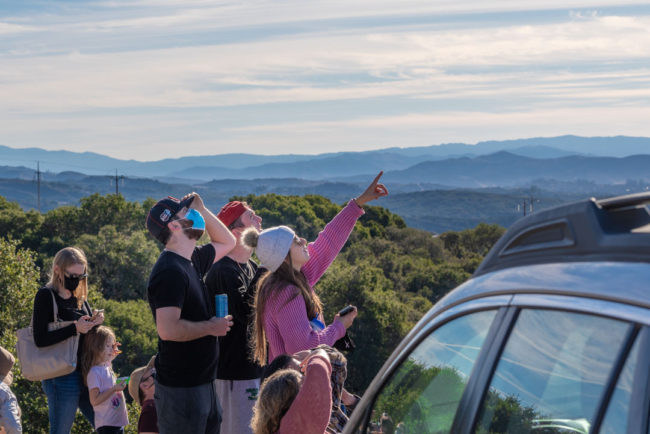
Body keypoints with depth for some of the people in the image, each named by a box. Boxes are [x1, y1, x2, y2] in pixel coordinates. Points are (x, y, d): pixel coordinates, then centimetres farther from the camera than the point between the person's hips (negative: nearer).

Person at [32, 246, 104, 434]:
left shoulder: (79, 297, 12)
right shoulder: (46, 296, -8)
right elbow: (40, 339, -17)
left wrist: (95, 322, -3)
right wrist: (75, 328, -23)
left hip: (86, 374, 7)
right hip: (62, 377, -7)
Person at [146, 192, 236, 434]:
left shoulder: (192, 261, 10)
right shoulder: (170, 271, -20)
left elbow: (227, 242, 27)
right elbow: (168, 329, -30)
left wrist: (202, 210, 12)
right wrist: (211, 327, -16)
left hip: (202, 383, 10)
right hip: (181, 387, -10)